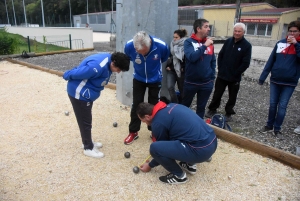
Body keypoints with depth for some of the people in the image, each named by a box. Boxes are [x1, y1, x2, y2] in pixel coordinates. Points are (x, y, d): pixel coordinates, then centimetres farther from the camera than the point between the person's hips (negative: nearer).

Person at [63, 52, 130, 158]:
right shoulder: (98, 66, -35)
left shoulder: (108, 60, -3)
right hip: (79, 93, -9)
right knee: (85, 121, 3)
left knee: (87, 120, 20)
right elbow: (77, 73, -26)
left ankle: (88, 142, 37)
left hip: (86, 93, 9)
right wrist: (67, 76, -7)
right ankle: (88, 148, 19)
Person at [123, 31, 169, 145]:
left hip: (155, 79, -1)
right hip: (138, 79, 1)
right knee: (136, 105, 5)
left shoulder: (161, 46, -31)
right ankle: (133, 132, 19)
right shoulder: (129, 46, -28)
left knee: (154, 106, 7)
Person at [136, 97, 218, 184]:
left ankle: (179, 175, 9)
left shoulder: (158, 122, -9)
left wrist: (150, 165, 22)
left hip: (200, 150, -9)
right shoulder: (170, 106, 13)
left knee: (155, 148, -11)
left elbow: (161, 148, 6)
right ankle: (190, 164, 27)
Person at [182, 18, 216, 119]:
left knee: (201, 107, 15)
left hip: (207, 83, 3)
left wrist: (212, 76, 6)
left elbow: (213, 61, 11)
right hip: (191, 82, -3)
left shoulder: (210, 43, 3)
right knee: (185, 105, 16)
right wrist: (204, 46, -23)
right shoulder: (189, 42, -9)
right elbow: (192, 57, -26)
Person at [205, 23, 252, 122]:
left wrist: (236, 74, -13)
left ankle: (228, 113, 27)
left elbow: (246, 63, -12)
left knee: (232, 97, 11)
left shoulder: (247, 45, -9)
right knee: (217, 94, 11)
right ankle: (212, 109, 28)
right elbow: (220, 55, 8)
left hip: (235, 77, -2)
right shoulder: (228, 41, 3)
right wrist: (220, 69, 0)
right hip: (222, 75, 3)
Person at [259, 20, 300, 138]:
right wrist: (262, 77, 1)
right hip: (275, 80, 2)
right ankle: (269, 125, 25)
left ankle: (277, 129, 16)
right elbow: (271, 61, 3)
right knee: (273, 104, 9)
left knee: (282, 106, 3)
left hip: (289, 82, -1)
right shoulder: (280, 43, 3)